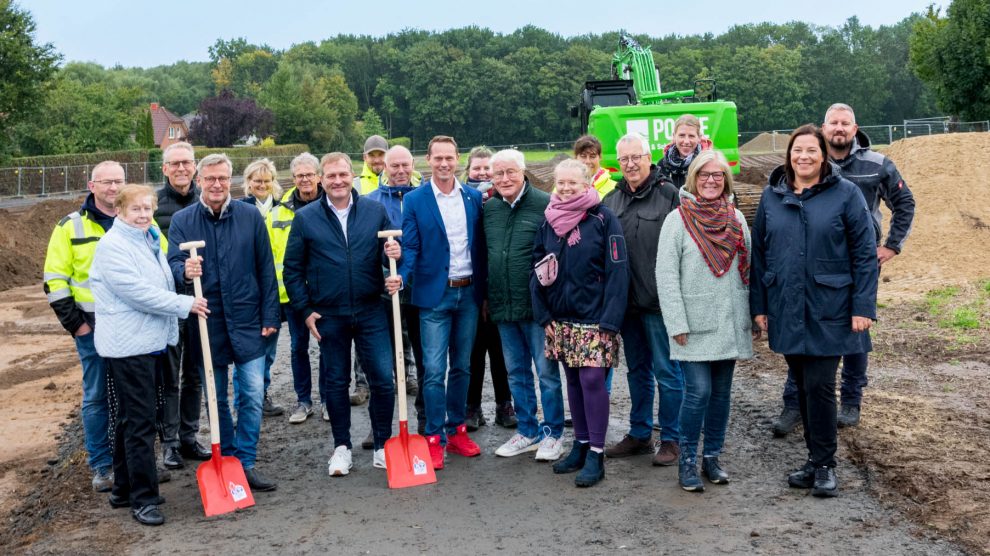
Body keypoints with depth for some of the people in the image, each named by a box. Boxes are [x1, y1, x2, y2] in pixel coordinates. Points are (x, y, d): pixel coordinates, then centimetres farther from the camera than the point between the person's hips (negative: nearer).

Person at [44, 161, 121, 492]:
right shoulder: (71, 227, 0)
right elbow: (55, 280, 0)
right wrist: (73, 322, -6)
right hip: (92, 327, -1)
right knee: (96, 397, 5)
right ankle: (102, 465, 15)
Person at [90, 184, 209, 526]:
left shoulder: (150, 240, 15)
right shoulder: (113, 245, -13)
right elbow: (138, 292, -21)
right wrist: (185, 305, -18)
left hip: (153, 341, 9)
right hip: (127, 345, -9)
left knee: (130, 418, 15)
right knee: (139, 421, -6)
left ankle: (124, 490, 25)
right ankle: (143, 498, 1)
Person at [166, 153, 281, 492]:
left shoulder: (250, 216, 1)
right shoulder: (182, 220, 0)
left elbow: (266, 269, 3)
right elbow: (172, 263, -5)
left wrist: (270, 316, 0)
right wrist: (184, 271, -30)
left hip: (247, 319, 0)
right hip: (207, 322, 0)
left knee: (253, 394, -3)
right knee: (216, 398, 11)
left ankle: (246, 464, 9)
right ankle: (227, 461, 25)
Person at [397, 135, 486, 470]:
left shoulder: (474, 198, 5)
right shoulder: (415, 200, -3)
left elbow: (480, 246, 8)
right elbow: (410, 247, -5)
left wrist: (484, 291, 6)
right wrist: (402, 276, -24)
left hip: (469, 293, 3)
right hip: (434, 294, -3)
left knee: (462, 367, 12)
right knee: (434, 370, -4)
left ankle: (456, 430, 23)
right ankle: (434, 438, 5)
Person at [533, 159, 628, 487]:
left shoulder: (603, 219, -7)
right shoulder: (549, 222, 9)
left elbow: (618, 271, -11)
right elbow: (536, 270, 10)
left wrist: (610, 320, -17)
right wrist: (543, 315, 1)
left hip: (594, 318, -5)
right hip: (560, 319, 5)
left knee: (592, 380, -8)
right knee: (573, 380, 12)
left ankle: (596, 454, 1)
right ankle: (581, 444, 23)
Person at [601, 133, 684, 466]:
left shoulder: (668, 194, -7)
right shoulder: (611, 199, 10)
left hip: (659, 300, -6)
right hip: (626, 300, 6)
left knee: (666, 372, 2)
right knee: (637, 370, 17)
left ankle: (670, 439, 13)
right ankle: (639, 435, 28)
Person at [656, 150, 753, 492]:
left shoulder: (736, 218, 9)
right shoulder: (678, 219, -5)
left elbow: (748, 268, 15)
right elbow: (666, 275, -8)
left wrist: (752, 314, 11)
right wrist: (677, 323, -13)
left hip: (729, 323, 5)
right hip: (695, 325, -5)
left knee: (721, 392, 10)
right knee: (698, 391, -8)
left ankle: (712, 457, 22)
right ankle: (687, 461, 7)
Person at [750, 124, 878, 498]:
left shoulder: (845, 194, -4)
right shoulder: (772, 196, 7)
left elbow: (865, 253, -5)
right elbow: (759, 253, 10)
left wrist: (863, 307, -10)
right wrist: (759, 305, 6)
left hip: (829, 311, -4)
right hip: (787, 311, 4)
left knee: (819, 386, -7)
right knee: (803, 387, 11)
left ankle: (824, 465, 9)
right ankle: (815, 460, 25)